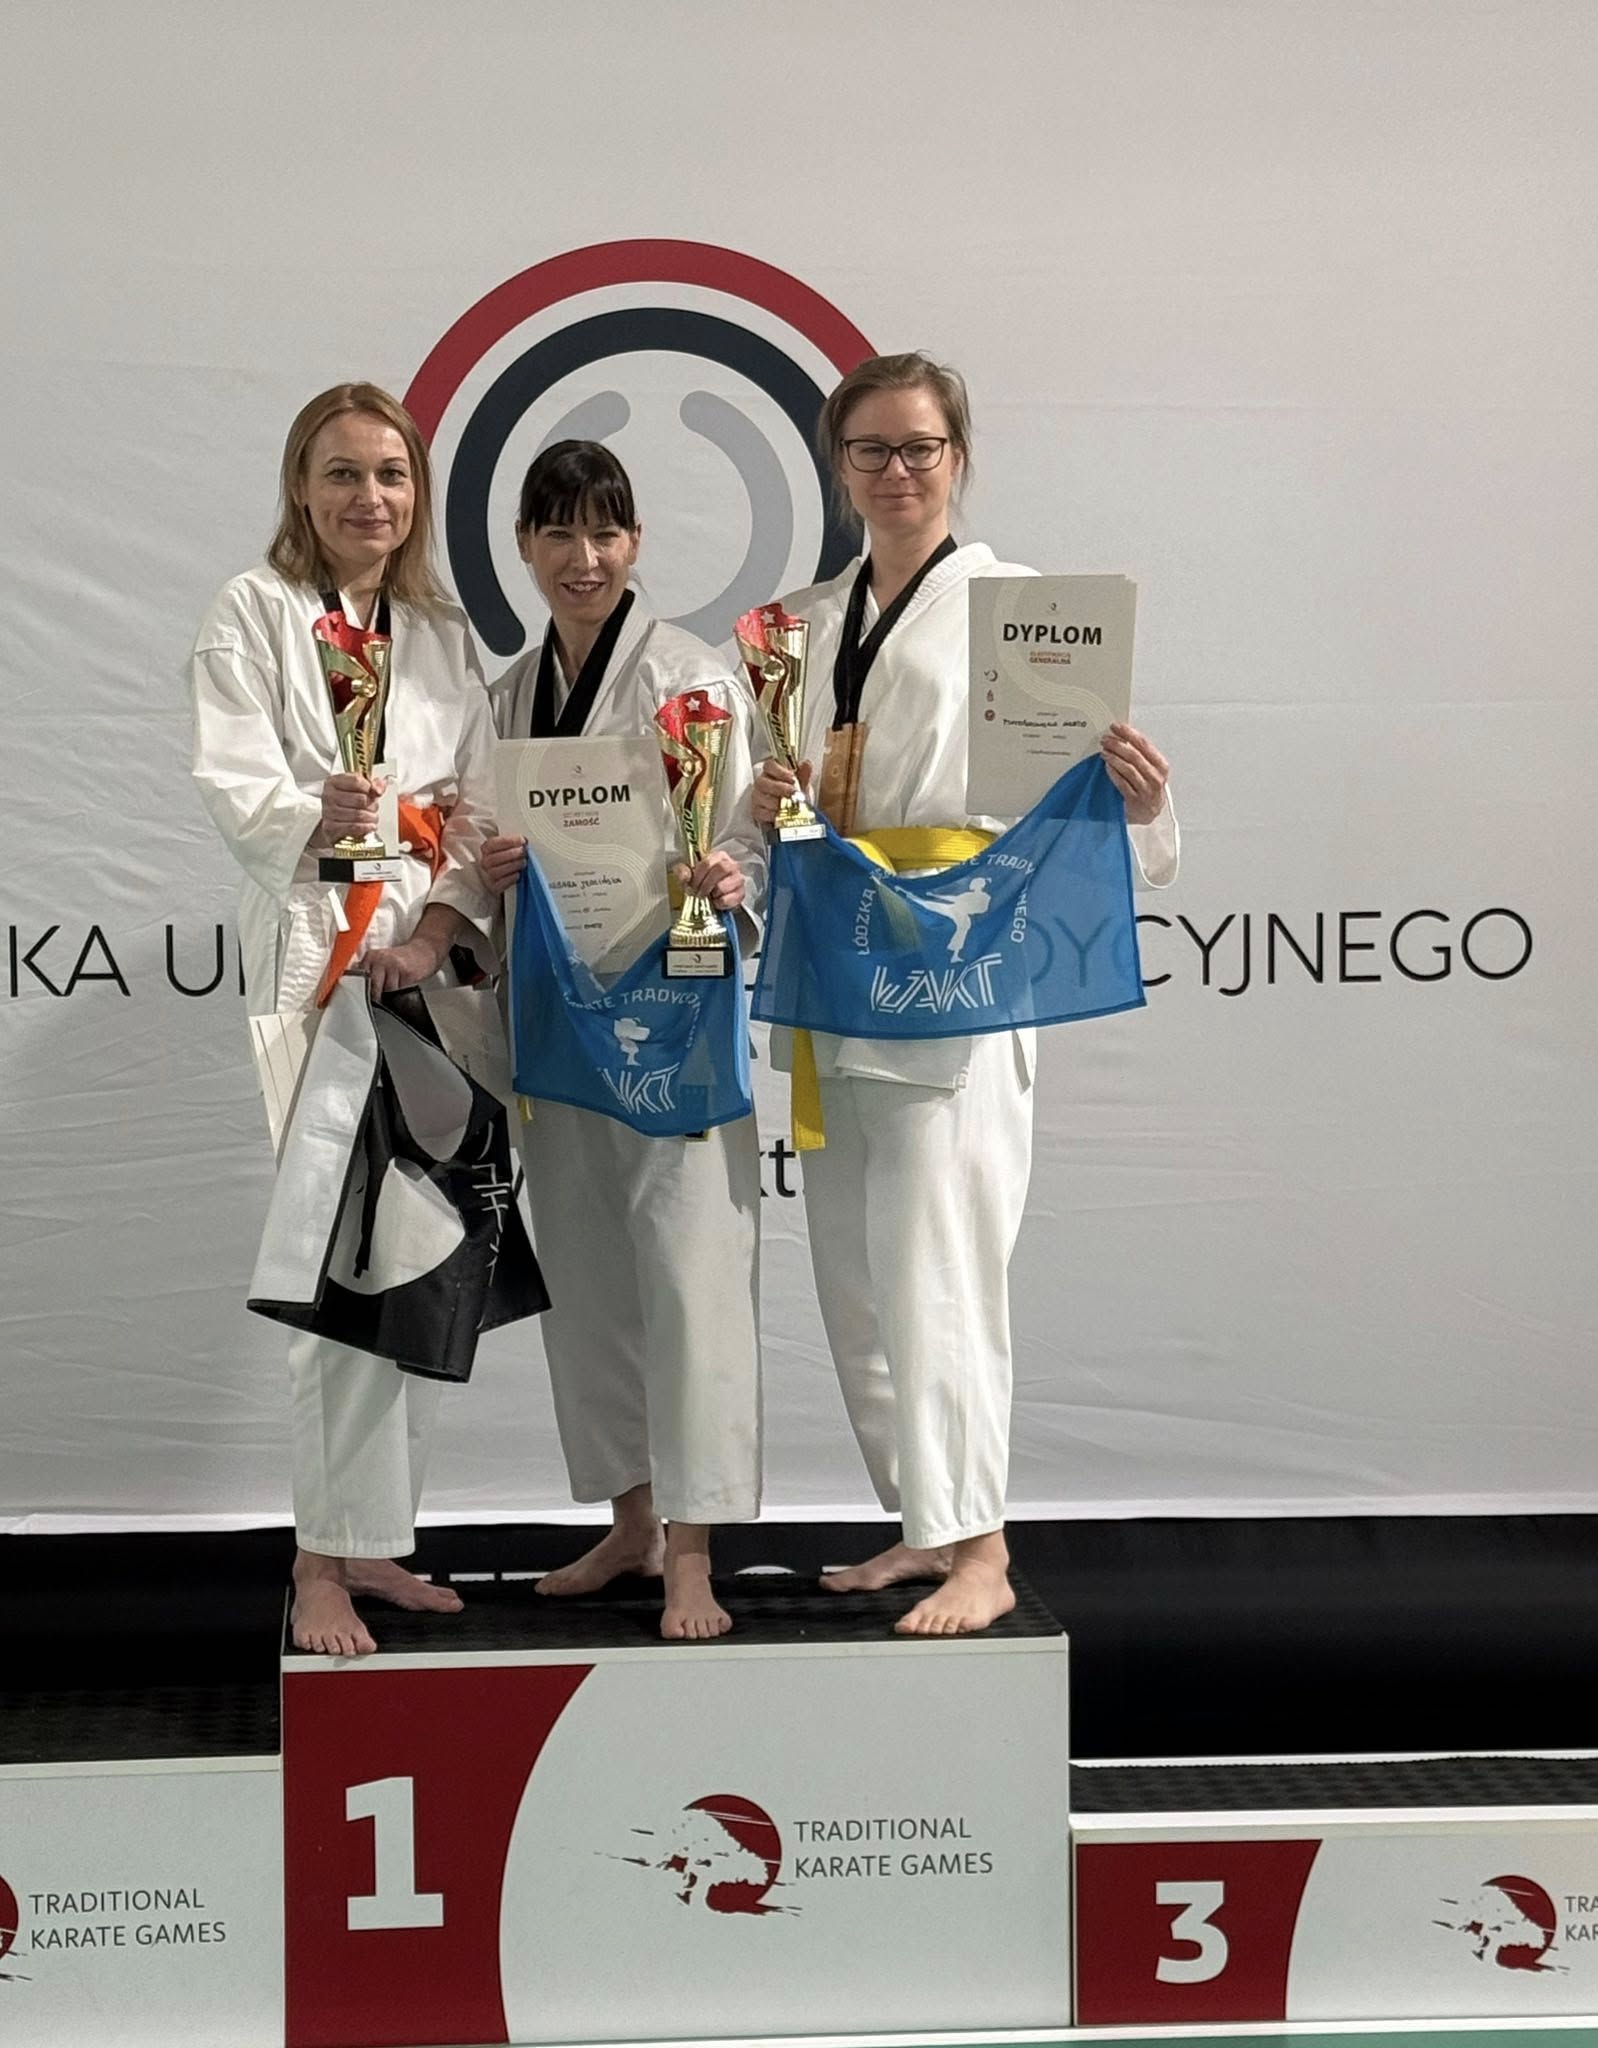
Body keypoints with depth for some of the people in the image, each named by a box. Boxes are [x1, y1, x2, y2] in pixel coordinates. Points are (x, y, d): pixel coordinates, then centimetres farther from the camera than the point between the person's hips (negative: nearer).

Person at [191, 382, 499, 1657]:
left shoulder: (447, 637, 15)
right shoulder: (255, 616, 1)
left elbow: (484, 813, 7)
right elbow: (236, 788, -10)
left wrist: (435, 932, -9)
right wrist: (320, 824, -29)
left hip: (432, 965, 5)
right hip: (316, 961, -5)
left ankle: (369, 1540, 17)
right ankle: (324, 1561, -6)